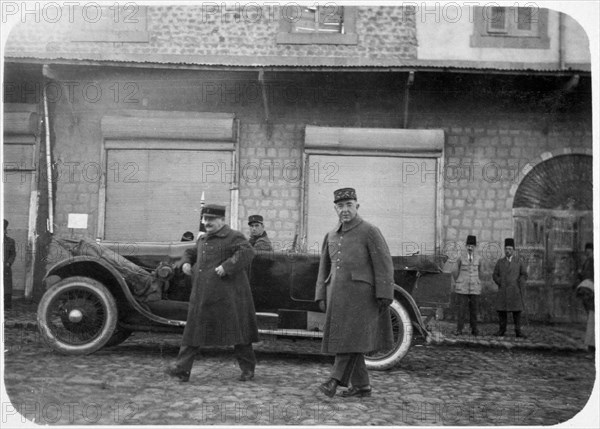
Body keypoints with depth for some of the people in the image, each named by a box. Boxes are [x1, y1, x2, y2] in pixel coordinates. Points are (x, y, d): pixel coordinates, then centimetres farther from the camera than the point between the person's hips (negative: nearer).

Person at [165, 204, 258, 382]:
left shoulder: (233, 237, -7)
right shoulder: (203, 239, 17)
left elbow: (247, 252, -23)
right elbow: (191, 252, 33)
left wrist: (227, 266, -29)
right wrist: (186, 262, 11)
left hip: (226, 296, -7)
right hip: (202, 295, 7)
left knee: (237, 331, 2)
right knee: (193, 331, 5)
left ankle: (248, 369, 17)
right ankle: (182, 369, 8)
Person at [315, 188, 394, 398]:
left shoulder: (370, 231, -5)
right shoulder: (331, 236, 14)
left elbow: (384, 264, -9)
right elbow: (324, 268, 16)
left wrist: (384, 295, -15)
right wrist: (321, 296, 10)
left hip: (360, 293, -6)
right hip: (337, 294, 6)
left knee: (351, 336, -13)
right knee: (346, 339, 6)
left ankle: (335, 379, -14)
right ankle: (362, 386, 14)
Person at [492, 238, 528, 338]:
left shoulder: (518, 262, 6)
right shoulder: (500, 262, 9)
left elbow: (524, 275, 4)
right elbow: (495, 275, 10)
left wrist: (519, 287, -5)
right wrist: (500, 284, -4)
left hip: (515, 291, -1)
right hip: (503, 291, 1)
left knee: (517, 310, -3)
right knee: (501, 310, -1)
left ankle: (518, 331, 1)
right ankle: (502, 330, 9)